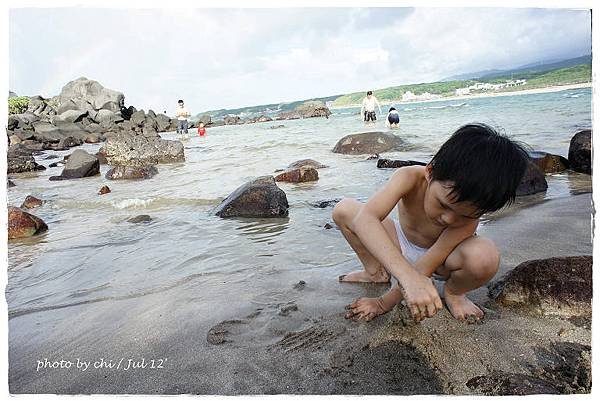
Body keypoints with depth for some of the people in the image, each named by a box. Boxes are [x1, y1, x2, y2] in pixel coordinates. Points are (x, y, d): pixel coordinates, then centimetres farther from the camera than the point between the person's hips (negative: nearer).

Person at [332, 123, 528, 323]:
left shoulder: (468, 218, -33)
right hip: (400, 246, 2)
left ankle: (453, 292, -3)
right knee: (343, 209, -19)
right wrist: (408, 275, -62)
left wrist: (384, 303, -26)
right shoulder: (411, 177, -35)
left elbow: (425, 267, -30)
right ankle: (375, 272, 2)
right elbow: (364, 218, -52)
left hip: (439, 261, -1)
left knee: (484, 256, -38)